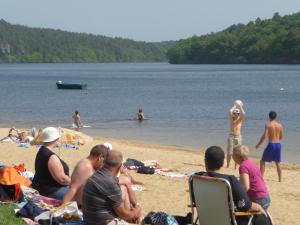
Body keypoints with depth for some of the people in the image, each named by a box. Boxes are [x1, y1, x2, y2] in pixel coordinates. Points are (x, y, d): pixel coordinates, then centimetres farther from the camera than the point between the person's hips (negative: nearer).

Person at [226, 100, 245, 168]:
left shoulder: (240, 119, 6)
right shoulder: (231, 119, 5)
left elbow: (243, 114, -14)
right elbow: (230, 111, -11)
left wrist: (240, 106, -5)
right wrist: (235, 106, 0)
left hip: (238, 136, 1)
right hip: (231, 136, -1)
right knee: (229, 152, -3)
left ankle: (236, 166, 7)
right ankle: (228, 165, 4)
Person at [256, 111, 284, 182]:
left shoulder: (268, 125, -8)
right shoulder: (280, 125, 5)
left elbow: (264, 136, -13)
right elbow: (281, 137, 13)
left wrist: (258, 144, -3)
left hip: (271, 144, -4)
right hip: (278, 144, 4)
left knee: (263, 161, 7)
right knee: (277, 163, 17)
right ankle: (280, 179, 16)